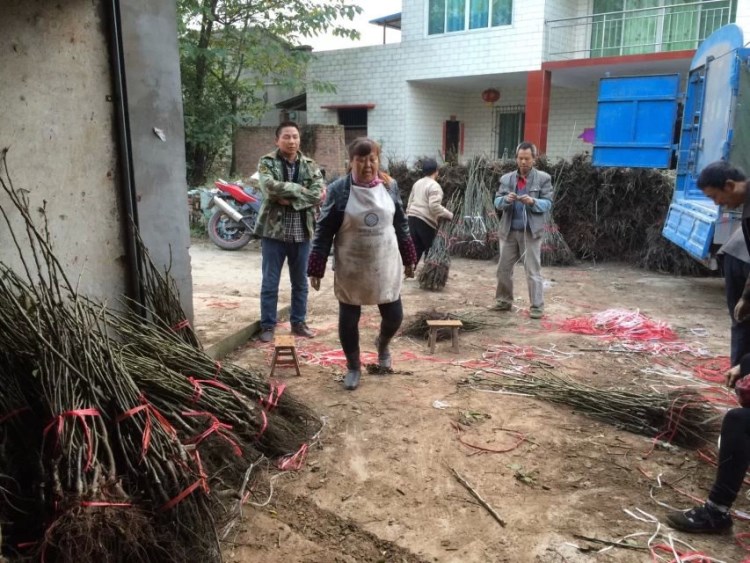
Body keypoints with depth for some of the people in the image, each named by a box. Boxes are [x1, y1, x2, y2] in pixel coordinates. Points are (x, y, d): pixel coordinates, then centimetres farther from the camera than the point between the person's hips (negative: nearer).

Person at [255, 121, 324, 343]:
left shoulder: (310, 166, 6)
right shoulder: (267, 163, -2)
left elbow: (318, 194, -9)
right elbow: (270, 186, -21)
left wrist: (290, 199, -17)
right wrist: (301, 189, -16)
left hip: (301, 232, 3)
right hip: (273, 231, -3)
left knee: (300, 282, 13)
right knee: (270, 283, 4)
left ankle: (298, 322, 27)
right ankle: (268, 325, 16)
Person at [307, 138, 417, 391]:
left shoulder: (390, 186, -1)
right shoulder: (338, 189, -11)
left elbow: (401, 224, 9)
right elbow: (324, 231, -8)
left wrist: (408, 258, 11)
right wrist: (316, 269, -10)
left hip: (386, 267, 3)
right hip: (350, 269, -2)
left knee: (394, 316, 9)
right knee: (348, 319, 7)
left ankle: (382, 343, 45)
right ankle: (353, 367, 30)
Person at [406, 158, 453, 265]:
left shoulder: (417, 183, 15)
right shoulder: (434, 186, -11)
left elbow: (410, 202, 20)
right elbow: (434, 206, -22)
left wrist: (408, 215, 27)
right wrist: (449, 215, -13)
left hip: (413, 218, 8)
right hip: (426, 221, -8)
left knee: (415, 249, 11)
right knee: (431, 250, 7)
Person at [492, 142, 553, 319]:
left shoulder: (543, 178, 1)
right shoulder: (506, 178, 10)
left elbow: (548, 204, -5)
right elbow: (497, 202, 5)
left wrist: (532, 202, -23)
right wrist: (506, 199, -17)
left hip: (531, 231, -4)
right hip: (509, 231, 4)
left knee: (533, 271, -1)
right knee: (503, 269, 9)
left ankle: (537, 307, 6)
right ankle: (504, 301, 24)